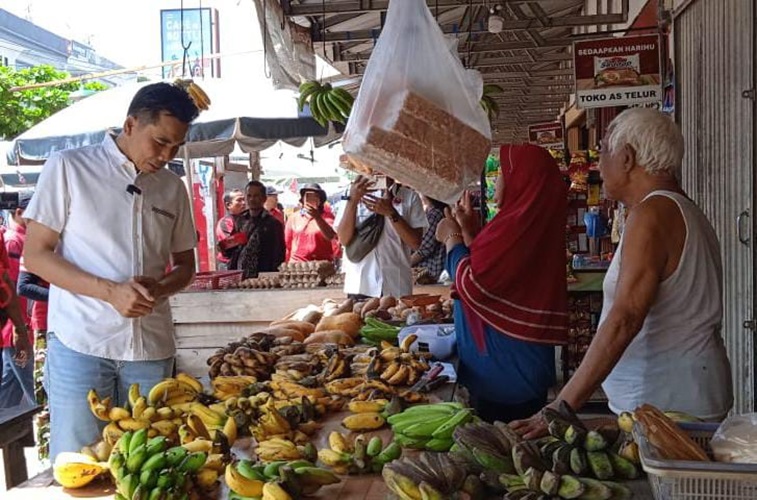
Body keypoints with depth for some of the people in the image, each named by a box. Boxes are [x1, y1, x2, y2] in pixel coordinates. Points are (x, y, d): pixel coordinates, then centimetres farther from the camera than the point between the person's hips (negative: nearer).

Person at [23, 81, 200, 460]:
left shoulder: (173, 188, 11)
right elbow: (35, 255, -3)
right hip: (80, 343, -3)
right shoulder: (68, 167, 0)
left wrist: (159, 287, -7)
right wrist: (111, 291, -16)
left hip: (152, 347, 4)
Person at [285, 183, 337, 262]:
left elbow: (331, 236, -12)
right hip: (297, 265, 1)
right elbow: (287, 244, 12)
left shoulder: (327, 216, 5)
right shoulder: (293, 218, 10)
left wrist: (317, 217, -22)